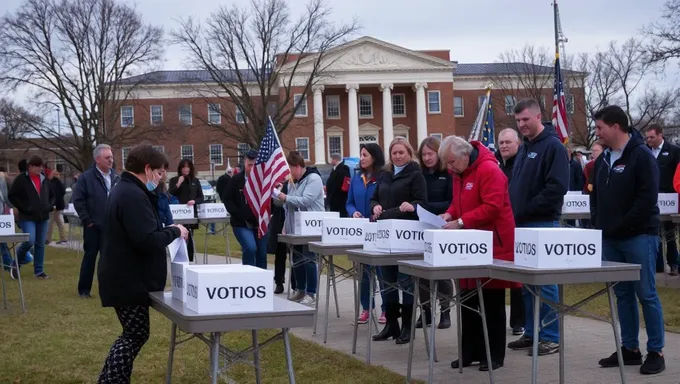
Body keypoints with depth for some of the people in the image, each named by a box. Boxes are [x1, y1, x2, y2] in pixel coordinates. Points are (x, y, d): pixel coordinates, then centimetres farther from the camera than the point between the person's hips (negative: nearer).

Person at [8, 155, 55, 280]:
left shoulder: (45, 179, 10)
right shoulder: (21, 179, -6)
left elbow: (52, 196, 22)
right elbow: (12, 196, -7)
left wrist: (49, 206, 4)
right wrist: (24, 208, -13)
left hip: (43, 217, 5)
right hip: (27, 217, -5)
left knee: (40, 244, 7)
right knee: (29, 241, -17)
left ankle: (39, 271, 14)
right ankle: (16, 264, 7)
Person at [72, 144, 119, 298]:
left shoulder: (116, 178, 7)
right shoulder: (86, 177, -8)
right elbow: (78, 200, -10)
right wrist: (87, 220, -11)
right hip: (94, 226, -4)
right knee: (90, 257, 4)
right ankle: (84, 289, 13)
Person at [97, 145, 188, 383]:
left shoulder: (124, 190, 15)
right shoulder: (134, 195, -21)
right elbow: (148, 240, -29)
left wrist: (168, 231, 11)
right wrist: (174, 232, -13)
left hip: (125, 278, 11)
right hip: (129, 280, -11)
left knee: (133, 334, 17)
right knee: (135, 335, -4)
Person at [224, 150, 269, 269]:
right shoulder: (236, 180, -1)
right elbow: (228, 200, -1)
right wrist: (240, 215, -11)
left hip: (260, 224, 2)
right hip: (242, 224, -2)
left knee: (262, 255, 7)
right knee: (250, 248, -23)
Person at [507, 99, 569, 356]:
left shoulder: (553, 147, -9)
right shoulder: (524, 148, 17)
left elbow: (557, 188, -19)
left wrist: (526, 209, -16)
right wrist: (514, 212, 6)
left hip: (542, 224, -8)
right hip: (521, 224, 8)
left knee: (544, 282, -5)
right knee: (527, 281, 11)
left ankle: (551, 337, 2)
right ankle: (531, 333, 18)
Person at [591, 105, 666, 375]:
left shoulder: (642, 156, -9)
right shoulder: (603, 159, 14)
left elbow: (648, 197, -16)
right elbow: (595, 195, 21)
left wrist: (623, 226, -16)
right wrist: (599, 224, 6)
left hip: (639, 236, -7)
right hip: (610, 239, 7)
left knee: (646, 294, -4)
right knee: (622, 294, 9)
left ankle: (656, 352, 2)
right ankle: (630, 349, 16)